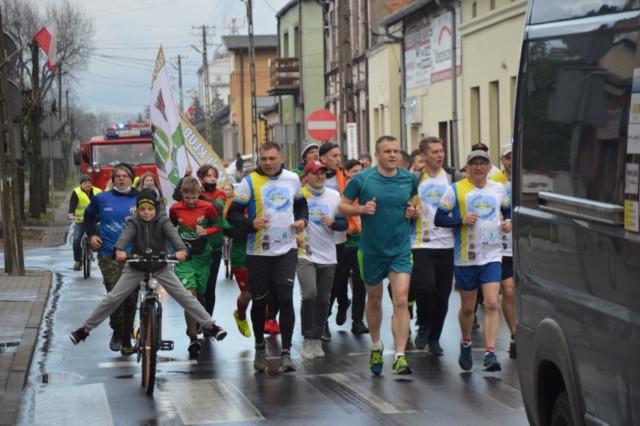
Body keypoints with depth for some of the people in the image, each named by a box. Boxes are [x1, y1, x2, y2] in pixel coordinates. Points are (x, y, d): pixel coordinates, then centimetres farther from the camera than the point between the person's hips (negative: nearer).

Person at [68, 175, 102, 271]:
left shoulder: (98, 192, 3)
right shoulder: (76, 192, -5)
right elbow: (72, 205, -18)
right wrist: (71, 214, -37)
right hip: (80, 221, -2)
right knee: (76, 240, -11)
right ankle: (78, 261, 5)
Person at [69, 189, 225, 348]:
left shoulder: (162, 222, -13)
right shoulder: (134, 223, -13)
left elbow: (173, 234, -31)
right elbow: (126, 236, -32)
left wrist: (181, 249, -53)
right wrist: (119, 250, -54)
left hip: (160, 266, 0)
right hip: (136, 267, 0)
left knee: (185, 296, -4)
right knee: (112, 298, -4)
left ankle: (210, 325, 3)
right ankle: (85, 328, 4)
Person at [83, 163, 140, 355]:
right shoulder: (102, 199, 6)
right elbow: (89, 216, 23)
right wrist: (92, 234, 9)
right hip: (109, 255, 0)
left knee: (131, 297, 3)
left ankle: (126, 338, 17)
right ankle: (116, 331, 11)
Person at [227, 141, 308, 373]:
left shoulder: (292, 179, 5)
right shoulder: (250, 181, -5)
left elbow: (301, 204, 23)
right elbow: (232, 214, -7)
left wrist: (302, 219, 2)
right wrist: (251, 223, -25)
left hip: (287, 249, 1)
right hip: (258, 252, -1)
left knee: (286, 299, -11)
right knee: (259, 301, 9)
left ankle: (286, 352, -6)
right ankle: (260, 347, 30)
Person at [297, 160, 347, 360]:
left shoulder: (334, 196, 8)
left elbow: (344, 223, 9)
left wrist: (332, 223, -11)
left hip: (328, 257, 4)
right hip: (305, 255, -4)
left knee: (323, 300, 7)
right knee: (309, 295, -18)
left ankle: (317, 340, 19)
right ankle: (307, 340, -6)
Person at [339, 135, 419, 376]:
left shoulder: (409, 179, 1)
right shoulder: (362, 179, -8)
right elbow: (342, 206, 0)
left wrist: (412, 212, -2)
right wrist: (362, 209, -18)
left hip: (401, 250, 0)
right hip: (371, 250, 0)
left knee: (401, 301, -13)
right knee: (374, 301, 16)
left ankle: (400, 357, -14)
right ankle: (376, 347, 40)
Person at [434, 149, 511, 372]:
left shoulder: (498, 189, 9)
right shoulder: (455, 189, -1)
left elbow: (508, 210, 25)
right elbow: (439, 218, -2)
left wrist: (508, 222, 3)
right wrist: (461, 221, -17)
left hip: (492, 255, 1)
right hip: (465, 256, -1)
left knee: (492, 304, -13)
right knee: (467, 307, 10)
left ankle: (490, 354, -15)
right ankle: (466, 344, 35)